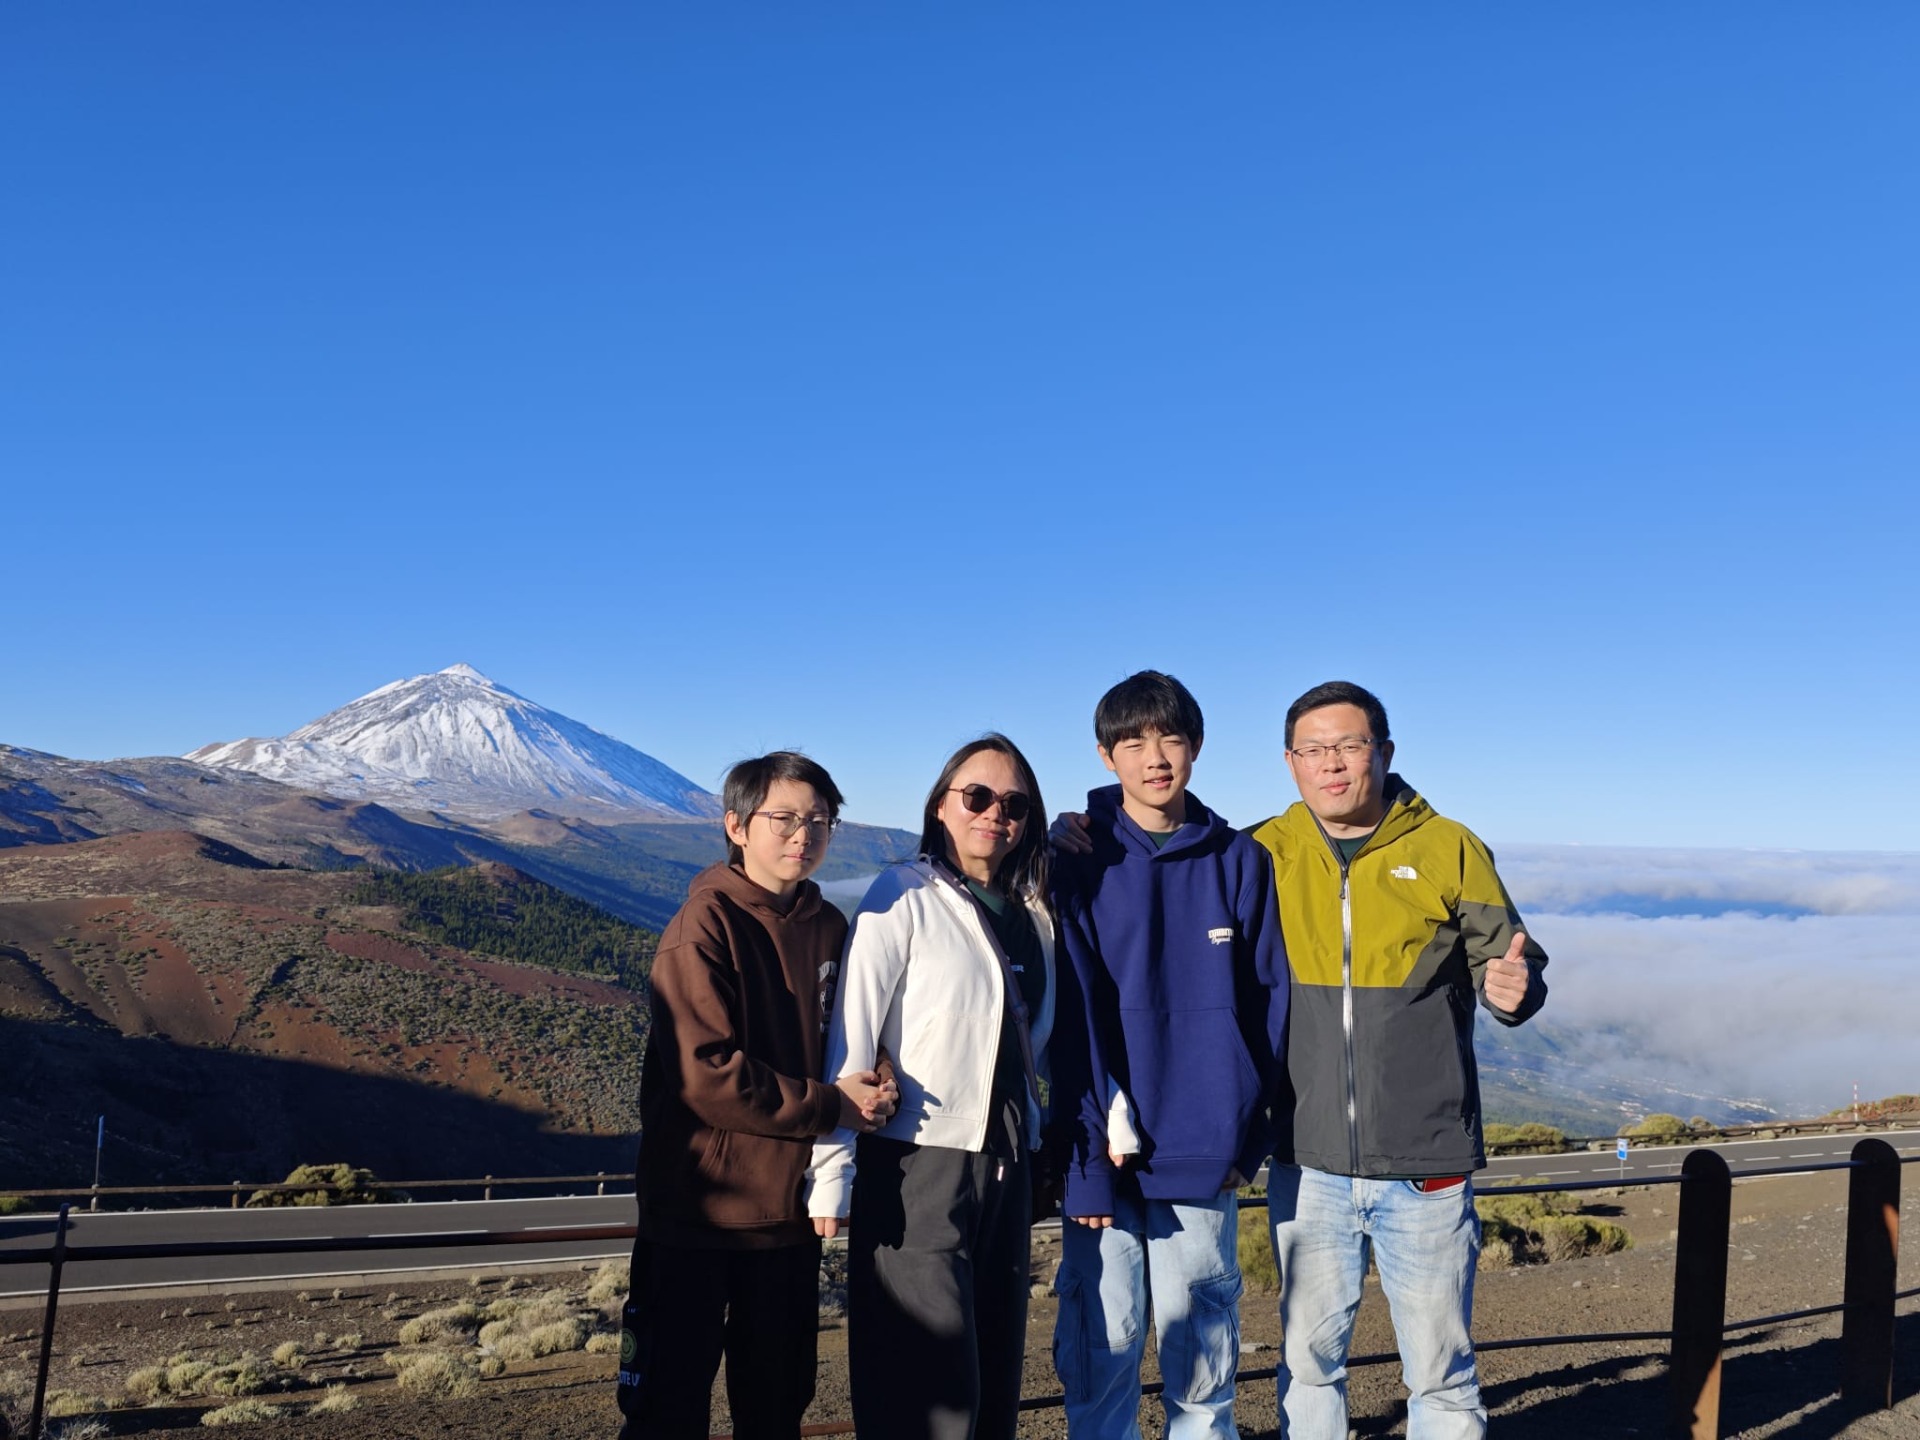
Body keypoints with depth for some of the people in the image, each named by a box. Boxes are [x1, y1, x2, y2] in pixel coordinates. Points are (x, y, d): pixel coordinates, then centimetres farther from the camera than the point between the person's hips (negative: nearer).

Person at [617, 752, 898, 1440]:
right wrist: (828, 1107, -15)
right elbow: (706, 1073, -20)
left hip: (792, 1202, 6)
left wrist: (869, 1087, -3)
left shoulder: (827, 926, 6)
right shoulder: (705, 924, -13)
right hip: (699, 1206, -6)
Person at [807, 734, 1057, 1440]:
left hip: (1006, 1168, 6)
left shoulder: (1033, 912, 10)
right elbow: (852, 1037, -11)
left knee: (996, 1382, 13)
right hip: (917, 1167, -6)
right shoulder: (904, 896, -7)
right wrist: (832, 1174, -15)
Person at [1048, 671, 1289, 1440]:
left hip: (1205, 1157, 2)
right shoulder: (1078, 864, -3)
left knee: (1203, 1347, 13)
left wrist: (1249, 1132, 1)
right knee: (1098, 1349, 6)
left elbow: (1268, 1002, 6)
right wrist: (1091, 1148, -12)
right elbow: (1070, 1014, -7)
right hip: (1106, 1153, -1)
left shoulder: (1240, 861, 3)